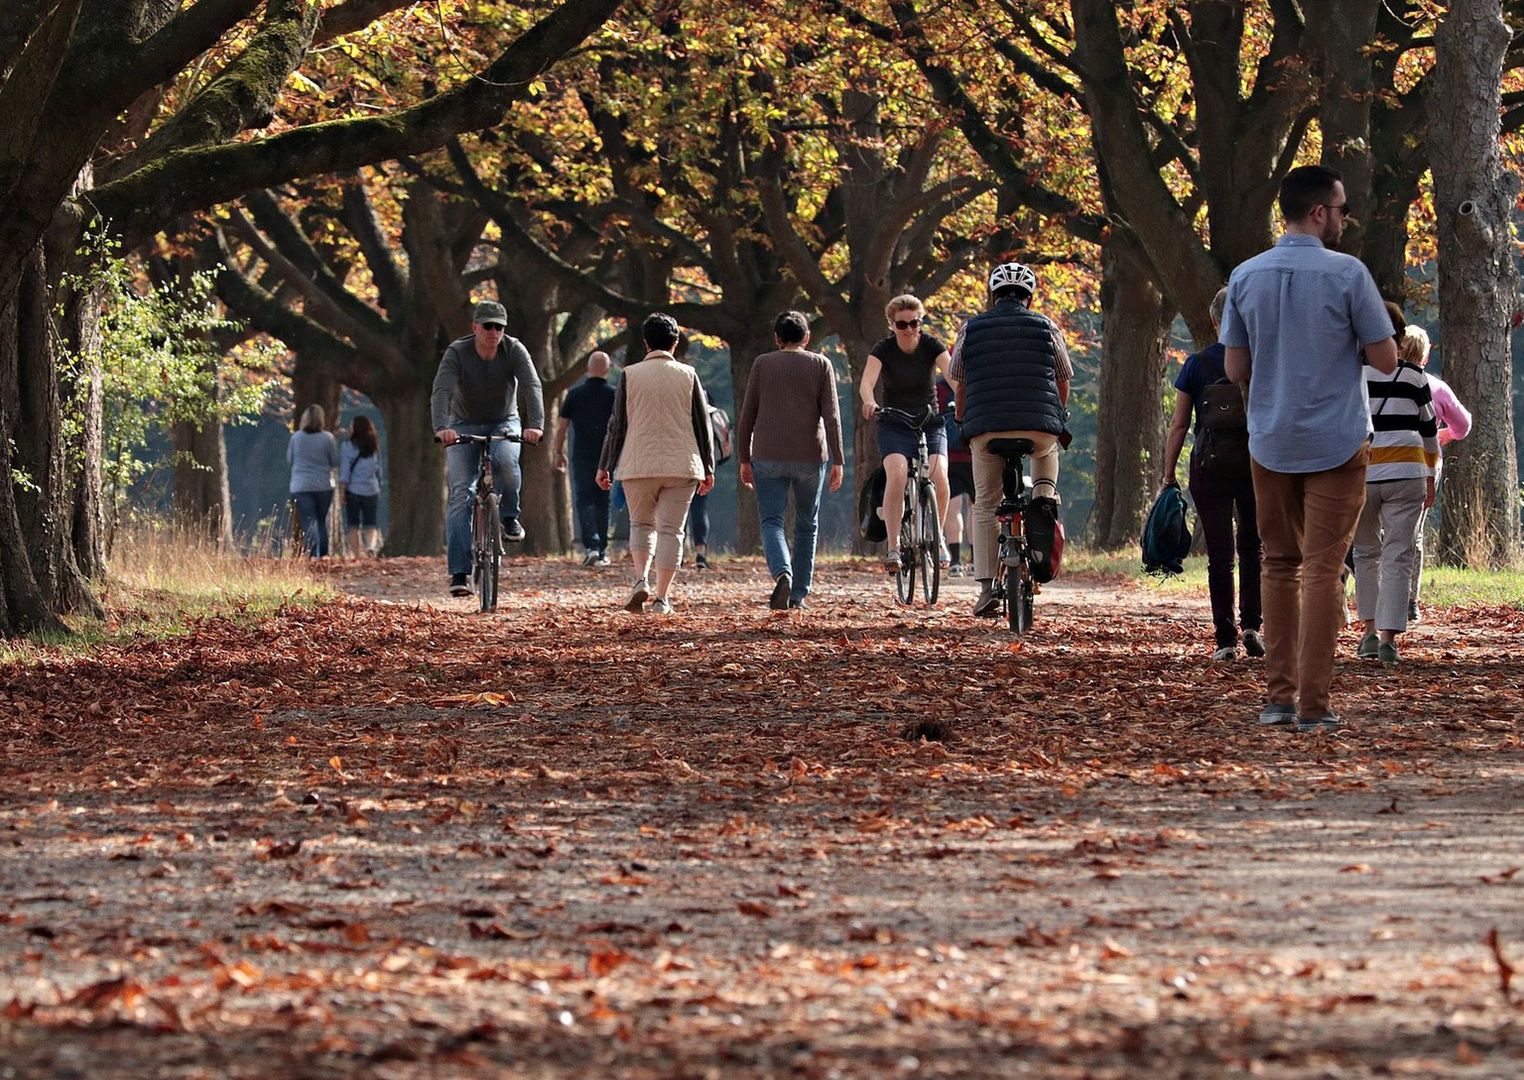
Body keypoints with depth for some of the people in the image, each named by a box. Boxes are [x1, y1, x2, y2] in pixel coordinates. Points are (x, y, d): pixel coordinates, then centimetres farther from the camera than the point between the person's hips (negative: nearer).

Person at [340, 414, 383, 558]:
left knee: (353, 525, 5)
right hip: (372, 490, 3)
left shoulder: (348, 447, -6)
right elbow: (378, 470, 12)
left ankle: (356, 556, 0)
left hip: (353, 490, -3)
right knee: (370, 524, 5)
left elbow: (344, 472, -8)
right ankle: (371, 546, -22)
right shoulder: (374, 447, 7)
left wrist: (342, 491, -6)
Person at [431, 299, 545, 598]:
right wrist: (441, 427, -49)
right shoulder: (457, 352, -19)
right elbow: (442, 390, -31)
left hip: (503, 422, 0)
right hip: (464, 426, 0)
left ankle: (509, 518, -10)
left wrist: (535, 424, -44)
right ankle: (459, 572, -16)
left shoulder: (514, 350, -15)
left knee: (505, 459, -35)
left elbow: (532, 387, -27)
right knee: (461, 494, -14)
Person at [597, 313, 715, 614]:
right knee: (670, 529, 3)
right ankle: (661, 597, -1)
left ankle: (641, 580, -5)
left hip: (638, 465, 0)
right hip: (681, 465, 0)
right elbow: (702, 424, 6)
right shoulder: (688, 375, 3)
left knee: (641, 524, 16)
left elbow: (617, 425, 1)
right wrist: (708, 468, 13)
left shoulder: (631, 375, 1)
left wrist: (605, 466, 7)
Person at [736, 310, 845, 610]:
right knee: (806, 526, 14)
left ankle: (782, 573, -29)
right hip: (810, 456, 1)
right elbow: (831, 416, -4)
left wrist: (744, 459, 9)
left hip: (768, 458, -1)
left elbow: (747, 416, 2)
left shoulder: (762, 364, 5)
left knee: (772, 522, -2)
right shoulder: (821, 365, 4)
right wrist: (837, 461, -5)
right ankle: (799, 594, 15)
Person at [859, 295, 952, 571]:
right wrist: (869, 402, -48)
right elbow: (867, 382, -24)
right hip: (894, 426, -1)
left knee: (939, 478, -22)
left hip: (930, 423, 1)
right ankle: (893, 548, -24)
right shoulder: (883, 350, -8)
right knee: (896, 477, -27)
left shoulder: (931, 346, -7)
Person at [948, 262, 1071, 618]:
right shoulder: (1046, 327, 9)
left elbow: (959, 385, 13)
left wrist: (964, 422, 28)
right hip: (1040, 428, 0)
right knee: (1047, 450, 34)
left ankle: (987, 587, 2)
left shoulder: (972, 328, 10)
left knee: (985, 506, 10)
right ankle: (1044, 496, 6)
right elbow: (1063, 382, 14)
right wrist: (1056, 418, 31)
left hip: (985, 429, 0)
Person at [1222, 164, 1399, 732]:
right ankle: (1312, 703, -5)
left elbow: (1235, 369, 6)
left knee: (1280, 566, 14)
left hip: (1270, 444, 4)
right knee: (1323, 569, -2)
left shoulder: (1246, 277, 2)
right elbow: (1386, 361, -7)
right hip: (1337, 444, -4)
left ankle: (1278, 695, 12)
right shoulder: (1347, 274, -11)